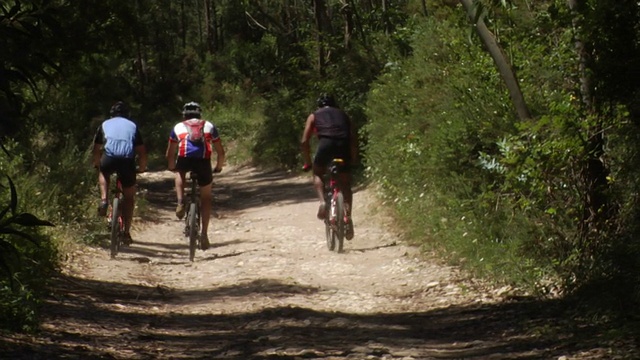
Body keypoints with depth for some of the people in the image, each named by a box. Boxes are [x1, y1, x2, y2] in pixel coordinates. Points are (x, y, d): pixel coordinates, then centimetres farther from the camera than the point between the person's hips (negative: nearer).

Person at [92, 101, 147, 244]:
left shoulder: (105, 124, 25)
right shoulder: (132, 126, 26)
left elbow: (96, 148, 30)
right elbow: (142, 151, 23)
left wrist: (96, 163, 46)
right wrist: (142, 167, 37)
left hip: (109, 158, 0)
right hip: (128, 160, 0)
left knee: (103, 172, 37)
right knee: (129, 197, 17)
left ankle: (104, 200, 13)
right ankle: (127, 233, 14)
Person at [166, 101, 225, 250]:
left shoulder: (178, 127, 29)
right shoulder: (209, 126, 30)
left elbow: (170, 154, 33)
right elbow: (220, 152, 30)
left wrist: (172, 167, 51)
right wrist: (218, 167, 47)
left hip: (184, 158, 0)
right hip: (203, 160, 0)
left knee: (180, 173, 37)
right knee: (206, 198, 18)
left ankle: (181, 203, 14)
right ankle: (204, 234, 10)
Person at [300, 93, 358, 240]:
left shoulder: (314, 116, 25)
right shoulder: (343, 115, 31)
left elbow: (304, 142, 15)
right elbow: (354, 139, 20)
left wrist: (307, 163, 24)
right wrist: (352, 160, 28)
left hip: (326, 143, -2)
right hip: (344, 145, 2)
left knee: (318, 173, 25)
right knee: (346, 184, 16)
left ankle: (322, 202, 0)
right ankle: (348, 215, -2)